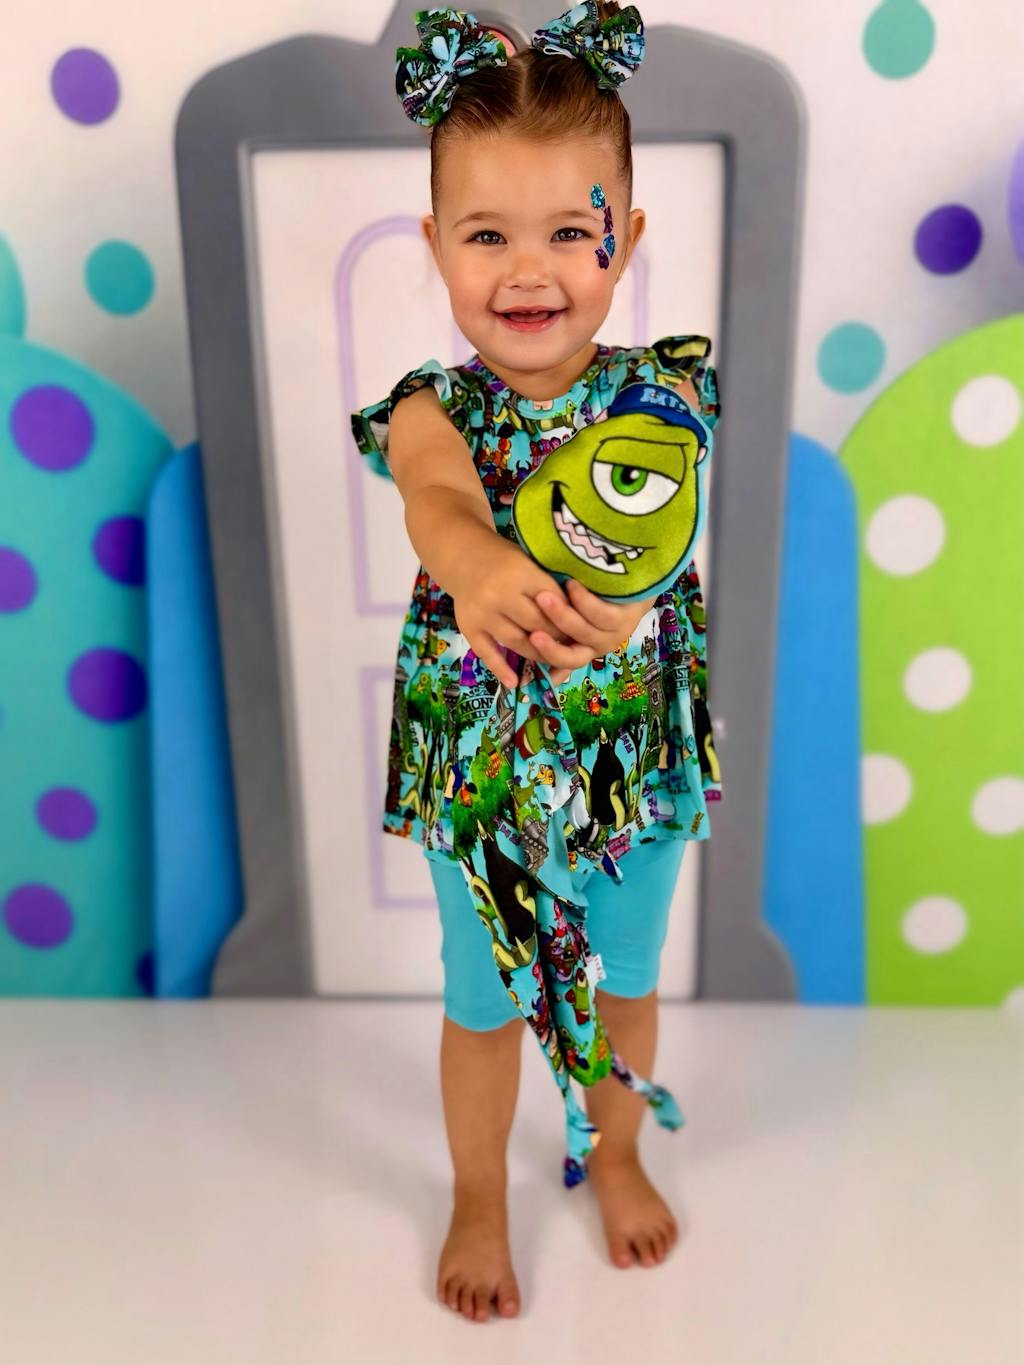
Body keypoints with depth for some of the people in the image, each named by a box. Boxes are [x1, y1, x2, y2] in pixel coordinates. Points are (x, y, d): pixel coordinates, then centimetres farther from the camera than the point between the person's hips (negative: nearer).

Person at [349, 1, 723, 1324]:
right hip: (481, 760, -1)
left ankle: (615, 1151, 55)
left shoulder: (659, 394, -8)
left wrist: (615, 603, -38)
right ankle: (479, 1201, 47)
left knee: (627, 975, 23)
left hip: (635, 750, 2)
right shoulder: (435, 409, -16)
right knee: (487, 1001, 18)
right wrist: (479, 566, -57)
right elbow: (437, 496, -36)